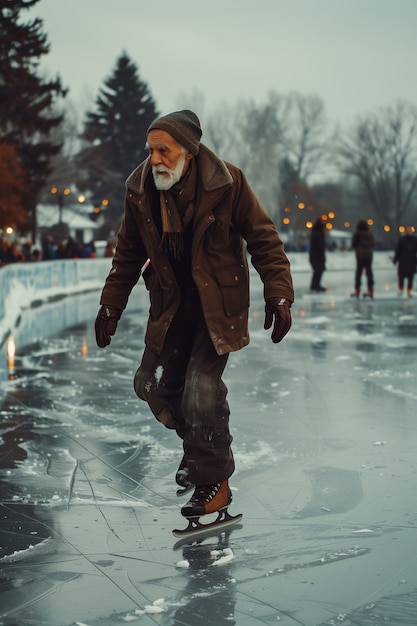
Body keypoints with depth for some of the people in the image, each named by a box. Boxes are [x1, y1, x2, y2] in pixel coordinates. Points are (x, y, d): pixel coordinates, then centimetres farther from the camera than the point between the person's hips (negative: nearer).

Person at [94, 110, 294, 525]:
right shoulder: (139, 190, -5)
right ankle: (199, 445, 33)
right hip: (171, 306, 5)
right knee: (153, 385, 4)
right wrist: (111, 305, 8)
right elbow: (128, 254, 9)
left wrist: (278, 296, -16)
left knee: (201, 389, -14)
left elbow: (263, 240, -9)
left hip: (218, 304, -5)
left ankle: (214, 482, 5)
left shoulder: (226, 183, -17)